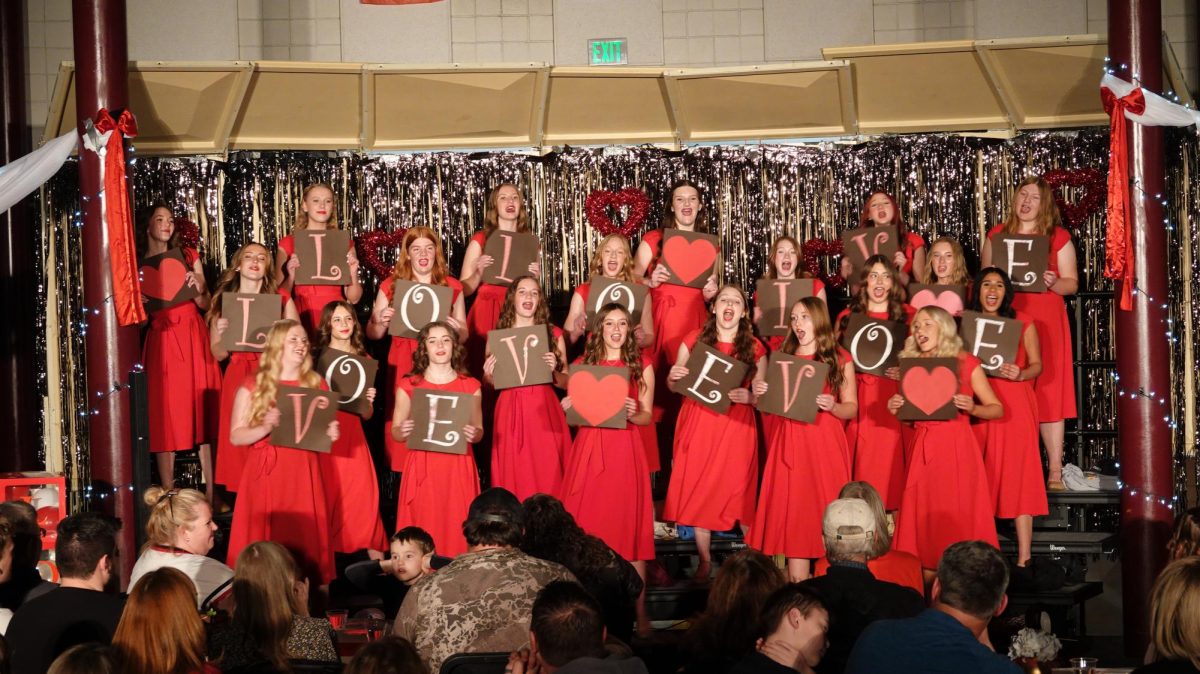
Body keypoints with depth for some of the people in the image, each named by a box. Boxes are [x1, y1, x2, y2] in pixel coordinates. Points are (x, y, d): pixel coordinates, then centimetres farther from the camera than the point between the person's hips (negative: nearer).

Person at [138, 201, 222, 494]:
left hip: (194, 339, 2)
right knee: (164, 418, -4)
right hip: (161, 341, -2)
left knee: (204, 414, 0)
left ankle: (212, 494, 4)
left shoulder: (189, 257, 12)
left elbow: (206, 304, 11)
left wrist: (197, 288, -9)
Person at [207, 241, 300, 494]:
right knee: (240, 444, -2)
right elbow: (218, 354, 8)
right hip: (239, 379, 1)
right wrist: (223, 333, -11)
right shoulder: (223, 301, 7)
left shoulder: (281, 298, 5)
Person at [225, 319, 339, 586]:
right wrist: (265, 428, -18)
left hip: (304, 476, 2)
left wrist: (330, 434, -3)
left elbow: (325, 430, 20)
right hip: (267, 475, -2)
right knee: (265, 548, -4)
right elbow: (235, 436, -1)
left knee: (305, 541, 0)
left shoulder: (317, 385, 10)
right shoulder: (253, 387, 1)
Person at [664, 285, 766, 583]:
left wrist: (748, 396, -17)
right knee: (698, 492, 2)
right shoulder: (694, 340, 5)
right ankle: (704, 561, 12)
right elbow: (674, 386, 11)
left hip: (736, 428, -1)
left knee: (738, 493, -4)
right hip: (698, 425, 1)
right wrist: (673, 377, -12)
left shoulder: (754, 348, 3)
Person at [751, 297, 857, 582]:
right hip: (789, 444, 2)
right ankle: (797, 581, -1)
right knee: (792, 509, -4)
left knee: (822, 508, -4)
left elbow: (852, 409, 3)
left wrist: (832, 406, -16)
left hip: (825, 444, -2)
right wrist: (759, 394, -4)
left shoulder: (840, 359, 5)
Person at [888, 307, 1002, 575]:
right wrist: (895, 408, -1)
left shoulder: (966, 363, 0)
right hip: (923, 447, 4)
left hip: (956, 445, -4)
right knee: (924, 515, 2)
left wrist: (972, 408, -16)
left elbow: (997, 409, 2)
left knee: (958, 515, -6)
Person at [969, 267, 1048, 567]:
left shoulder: (1022, 322, 5)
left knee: (1017, 475, -7)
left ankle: (1023, 558, -6)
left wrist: (1020, 374, -16)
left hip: (1015, 406, -2)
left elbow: (1037, 365, 4)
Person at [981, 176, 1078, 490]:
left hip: (1045, 322, -2)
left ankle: (1055, 472, -4)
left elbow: (1072, 284, 6)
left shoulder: (1058, 237, 7)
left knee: (1048, 393, -5)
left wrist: (1054, 283, -15)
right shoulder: (997, 235, 13)